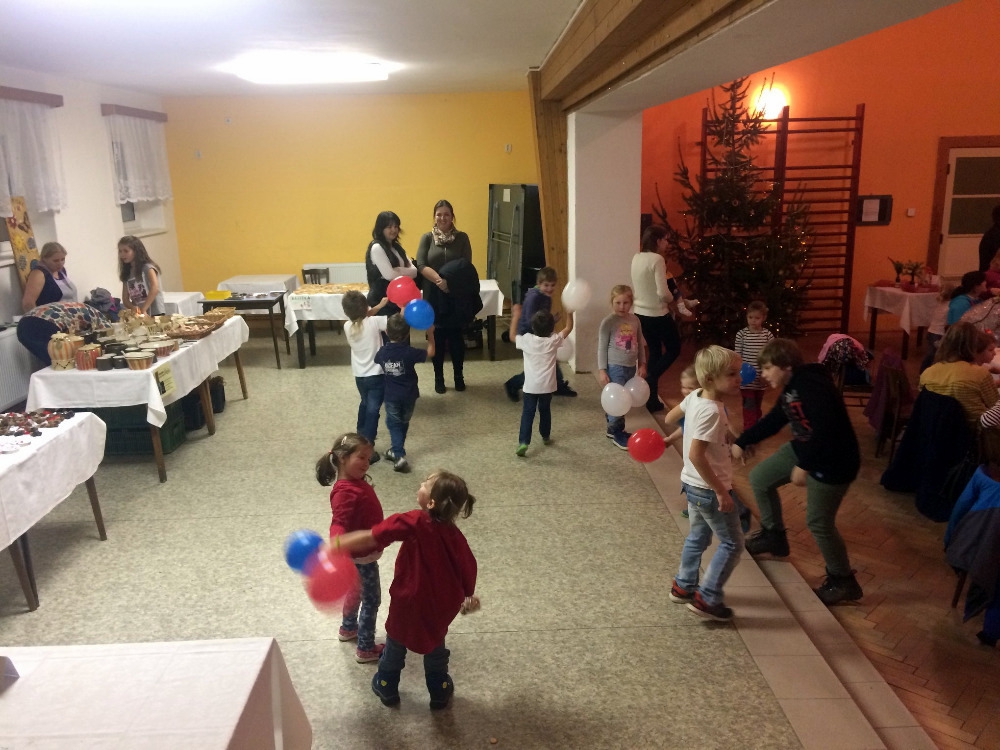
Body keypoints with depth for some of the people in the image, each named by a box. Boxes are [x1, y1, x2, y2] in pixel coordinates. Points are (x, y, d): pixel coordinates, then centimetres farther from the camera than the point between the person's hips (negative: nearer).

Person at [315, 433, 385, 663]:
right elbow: (339, 523, -40)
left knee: (357, 591, 27)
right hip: (361, 555, -10)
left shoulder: (357, 482, -1)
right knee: (371, 599, 4)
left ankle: (348, 629, 48)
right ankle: (366, 649, 18)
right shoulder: (345, 492, -30)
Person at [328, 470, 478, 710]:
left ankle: (387, 688, 44)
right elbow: (468, 567, -3)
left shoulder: (414, 522, -28)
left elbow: (370, 538, -31)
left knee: (396, 643, 24)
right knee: (435, 645, 28)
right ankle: (440, 692, 43)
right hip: (440, 604, 3)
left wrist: (335, 546, -24)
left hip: (408, 602, -3)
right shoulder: (454, 535, -13)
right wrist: (469, 595, 16)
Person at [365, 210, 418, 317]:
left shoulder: (397, 247, 14)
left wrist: (398, 270, -13)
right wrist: (405, 272, -4)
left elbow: (414, 271, 4)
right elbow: (389, 275, -20)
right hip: (382, 300, -8)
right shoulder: (376, 247, -10)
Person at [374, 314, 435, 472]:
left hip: (391, 395, 0)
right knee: (403, 423, 19)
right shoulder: (409, 352, -17)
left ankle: (399, 456, -10)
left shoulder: (382, 352, -9)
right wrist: (430, 333, 2)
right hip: (409, 394, 0)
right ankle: (397, 451, 31)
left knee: (394, 423, 7)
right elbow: (430, 353, -5)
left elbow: (377, 360, 15)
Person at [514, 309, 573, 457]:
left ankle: (523, 442, -12)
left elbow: (512, 335, 8)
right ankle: (546, 437, 38)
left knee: (527, 413, 1)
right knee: (545, 410, 22)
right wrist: (569, 311, 11)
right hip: (547, 385, 1)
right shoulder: (554, 341, -9)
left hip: (530, 386, -1)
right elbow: (569, 327, 4)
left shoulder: (527, 340, -11)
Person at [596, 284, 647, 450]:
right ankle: (616, 432, 9)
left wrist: (642, 364, 9)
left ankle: (613, 428, 28)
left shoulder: (635, 320, 3)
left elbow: (640, 344, 12)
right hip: (615, 367, -6)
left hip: (631, 367, 6)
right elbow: (602, 348, -11)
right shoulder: (608, 322, -13)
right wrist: (602, 370, -14)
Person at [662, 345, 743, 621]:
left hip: (693, 484, 9)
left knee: (698, 536, 24)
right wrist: (721, 492, -26)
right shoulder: (711, 412, -28)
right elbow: (696, 455, -32)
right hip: (709, 489, -9)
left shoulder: (694, 397, -3)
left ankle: (683, 587, 37)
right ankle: (707, 599, 9)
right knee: (732, 543, 5)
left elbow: (670, 418, 12)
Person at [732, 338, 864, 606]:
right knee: (760, 478, 15)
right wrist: (742, 442, 11)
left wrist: (804, 465, -28)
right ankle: (774, 536, 34)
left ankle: (843, 582, 17)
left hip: (833, 461, -10)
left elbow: (825, 431, -34)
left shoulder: (812, 387, -28)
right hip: (804, 449, 10)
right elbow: (773, 420, 15)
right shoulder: (790, 388, 4)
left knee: (818, 522, -3)